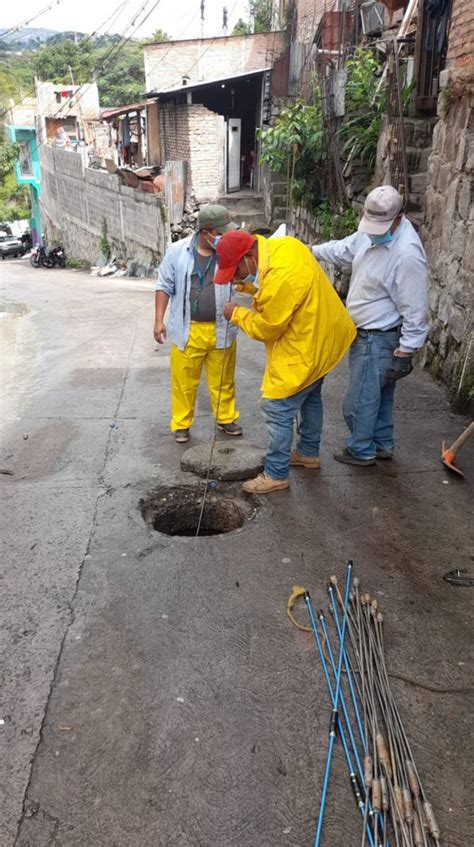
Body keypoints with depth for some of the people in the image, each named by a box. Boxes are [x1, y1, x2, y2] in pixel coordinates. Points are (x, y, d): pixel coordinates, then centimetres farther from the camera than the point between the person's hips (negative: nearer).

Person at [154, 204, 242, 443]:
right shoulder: (178, 250, -5)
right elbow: (165, 286, 2)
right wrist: (159, 320, -1)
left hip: (221, 330, 1)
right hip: (188, 330, -1)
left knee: (223, 380, 15)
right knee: (183, 380, 9)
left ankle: (226, 418, 34)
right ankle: (181, 424, 26)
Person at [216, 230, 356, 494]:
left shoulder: (280, 278, -33)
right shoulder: (282, 245, -6)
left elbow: (266, 329, -21)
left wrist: (237, 314, -6)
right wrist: (248, 283, -5)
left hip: (304, 349, -10)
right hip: (323, 337, 10)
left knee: (278, 410, -2)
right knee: (310, 396, 24)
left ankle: (276, 474, 10)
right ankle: (309, 453, 43)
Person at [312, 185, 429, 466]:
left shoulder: (407, 252, -27)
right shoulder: (371, 231, 0)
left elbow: (415, 308, -23)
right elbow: (343, 249, 21)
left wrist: (407, 349, -20)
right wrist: (311, 251, 12)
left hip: (378, 339, -9)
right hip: (366, 333, 9)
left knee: (359, 400, 3)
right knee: (380, 395, 22)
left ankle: (362, 451, 22)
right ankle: (382, 444, 37)